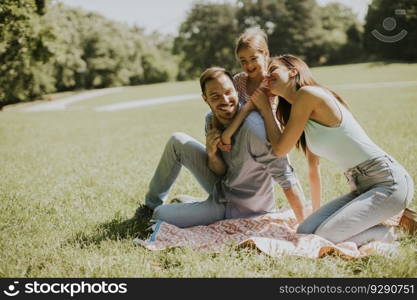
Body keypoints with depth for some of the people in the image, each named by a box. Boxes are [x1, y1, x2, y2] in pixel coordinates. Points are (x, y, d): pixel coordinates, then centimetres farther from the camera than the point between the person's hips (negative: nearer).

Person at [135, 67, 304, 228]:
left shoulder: (252, 126, -32)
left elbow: (286, 177, -30)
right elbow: (221, 172, -2)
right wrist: (212, 155, -24)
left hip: (241, 209, -7)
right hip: (221, 189, 7)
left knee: (161, 216, -9)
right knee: (177, 141, 3)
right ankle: (153, 203, 22)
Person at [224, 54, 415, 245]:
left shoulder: (308, 93, -12)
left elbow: (280, 149, -8)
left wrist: (265, 109, 6)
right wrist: (316, 210, 28)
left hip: (389, 181, -9)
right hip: (363, 186, 9)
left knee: (323, 237, -18)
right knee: (305, 232, 2)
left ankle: (384, 234, 3)